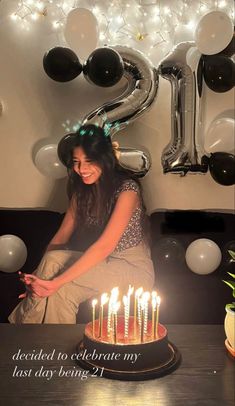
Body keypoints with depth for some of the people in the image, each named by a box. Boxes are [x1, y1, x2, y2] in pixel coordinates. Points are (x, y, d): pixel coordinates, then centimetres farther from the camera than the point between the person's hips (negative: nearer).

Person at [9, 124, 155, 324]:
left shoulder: (126, 188, -20)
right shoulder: (82, 188, 3)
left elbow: (105, 246, -28)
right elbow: (63, 233, 0)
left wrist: (56, 281, -33)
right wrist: (40, 274, -16)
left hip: (135, 269, -5)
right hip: (106, 263, 6)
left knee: (55, 261, -27)